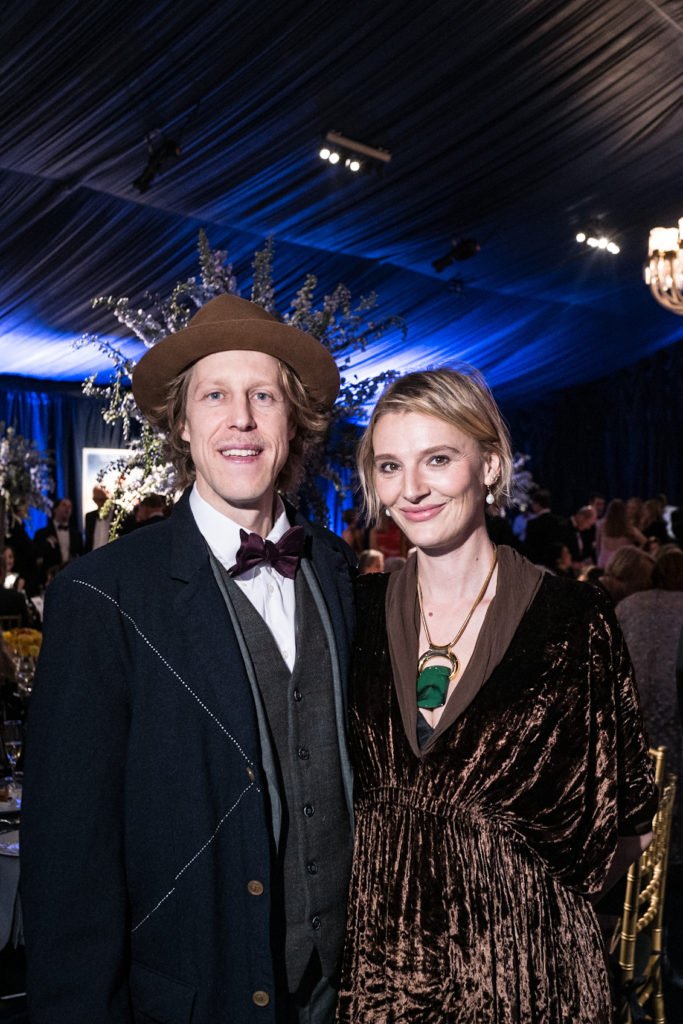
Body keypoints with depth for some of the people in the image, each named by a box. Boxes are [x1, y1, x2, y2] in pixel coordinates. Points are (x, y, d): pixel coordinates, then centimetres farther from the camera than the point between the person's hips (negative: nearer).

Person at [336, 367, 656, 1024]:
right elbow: (336, 786, 8)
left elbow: (627, 826, -4)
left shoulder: (574, 619, -12)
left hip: (519, 964, -2)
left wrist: (528, 884, -13)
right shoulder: (360, 612, -3)